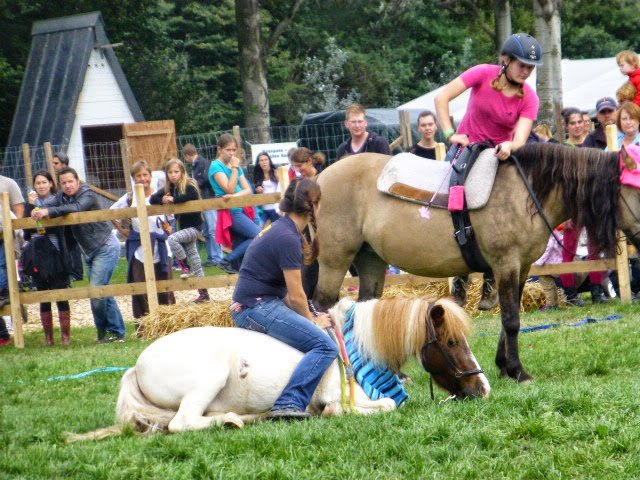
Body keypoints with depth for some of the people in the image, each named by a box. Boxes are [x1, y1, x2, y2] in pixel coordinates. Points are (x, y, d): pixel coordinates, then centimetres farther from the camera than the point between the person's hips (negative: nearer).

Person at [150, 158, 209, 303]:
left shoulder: (189, 186, -14)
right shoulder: (170, 188, 5)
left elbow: (193, 196, -36)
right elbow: (152, 199, 2)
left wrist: (173, 199, -30)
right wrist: (162, 200, -20)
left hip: (194, 226, -7)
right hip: (182, 226, 7)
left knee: (172, 239, -29)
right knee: (194, 259, 9)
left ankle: (185, 267, -11)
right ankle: (203, 293, 14)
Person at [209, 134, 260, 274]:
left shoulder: (236, 165, 15)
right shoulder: (216, 166, -7)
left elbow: (247, 190, 5)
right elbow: (230, 189, -16)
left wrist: (235, 196, -15)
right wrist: (235, 169, -16)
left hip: (241, 210, 7)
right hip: (231, 211, -7)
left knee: (240, 249, 6)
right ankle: (227, 261, -13)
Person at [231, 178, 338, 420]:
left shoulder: (281, 229, 16)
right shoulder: (288, 239, -16)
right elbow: (296, 296, -13)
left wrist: (311, 318, 9)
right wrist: (312, 320, 4)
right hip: (258, 307, -11)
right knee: (325, 346, -21)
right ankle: (290, 403, -31)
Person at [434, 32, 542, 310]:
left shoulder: (529, 98, -9)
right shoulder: (484, 74, -12)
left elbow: (521, 138, -21)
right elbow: (442, 97, -16)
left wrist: (510, 147, -44)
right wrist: (450, 134, -24)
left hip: (500, 155, 0)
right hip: (466, 146, 0)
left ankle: (491, 283, 4)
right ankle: (459, 280, 0)